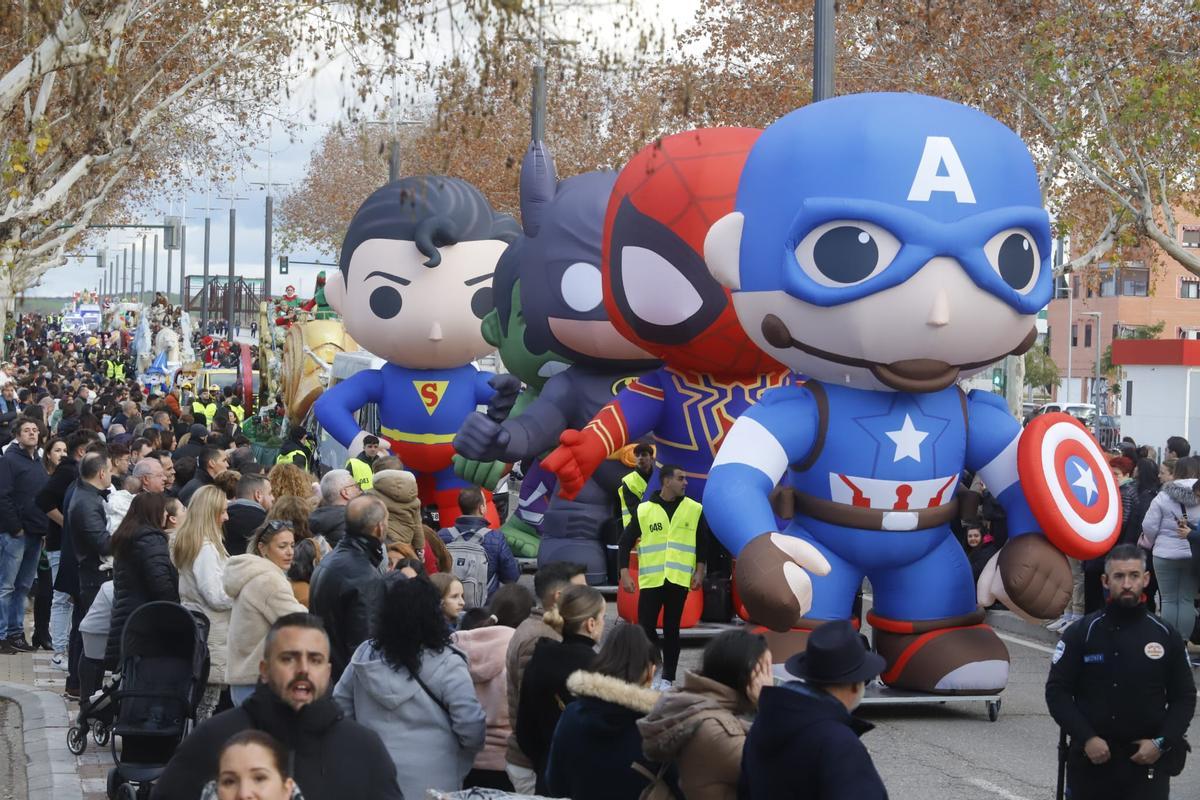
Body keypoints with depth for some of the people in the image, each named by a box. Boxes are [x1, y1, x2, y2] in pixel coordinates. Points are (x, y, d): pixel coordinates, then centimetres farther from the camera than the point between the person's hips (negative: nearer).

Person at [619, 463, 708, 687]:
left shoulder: (694, 509, 4)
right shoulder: (643, 510, 1)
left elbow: (703, 543, 9)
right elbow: (626, 542, 5)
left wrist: (699, 572, 0)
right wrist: (624, 573, -3)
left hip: (679, 580, 0)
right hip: (651, 580, 0)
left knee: (671, 629, 5)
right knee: (645, 628, -3)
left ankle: (668, 678, 11)